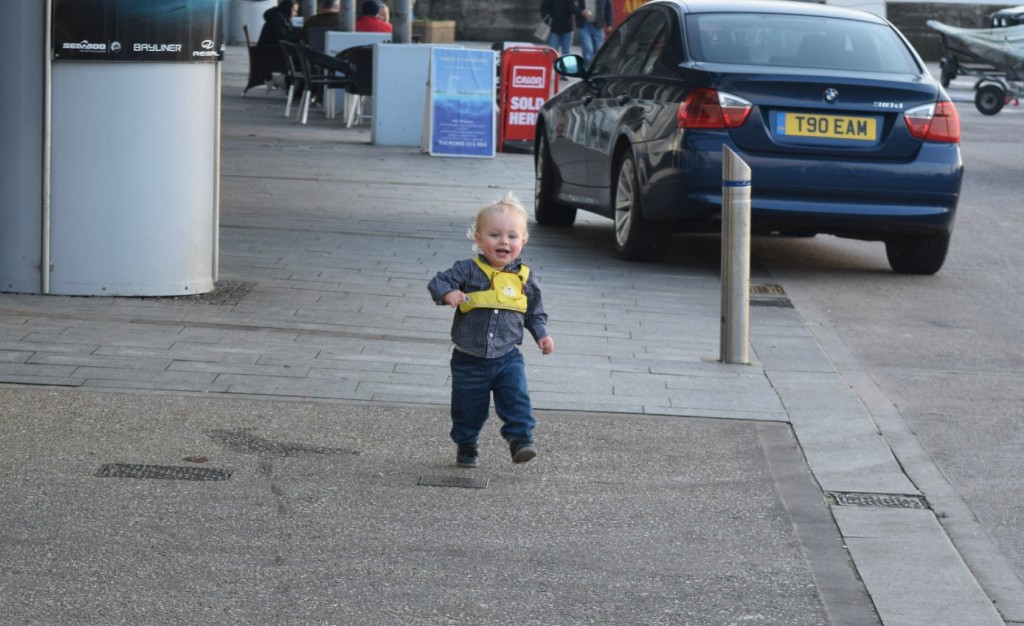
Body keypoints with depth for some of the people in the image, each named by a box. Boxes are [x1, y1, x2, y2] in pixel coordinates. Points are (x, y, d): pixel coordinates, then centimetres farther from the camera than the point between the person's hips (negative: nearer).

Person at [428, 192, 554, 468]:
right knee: (468, 407, 10)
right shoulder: (468, 270, -8)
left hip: (507, 357, 1)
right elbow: (438, 282, -14)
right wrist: (448, 293, -35)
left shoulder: (524, 277, 2)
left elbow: (535, 312, 14)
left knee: (517, 398, -16)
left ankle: (521, 439, -9)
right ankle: (466, 446, 30)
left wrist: (542, 334, -1)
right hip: (469, 360, -1)